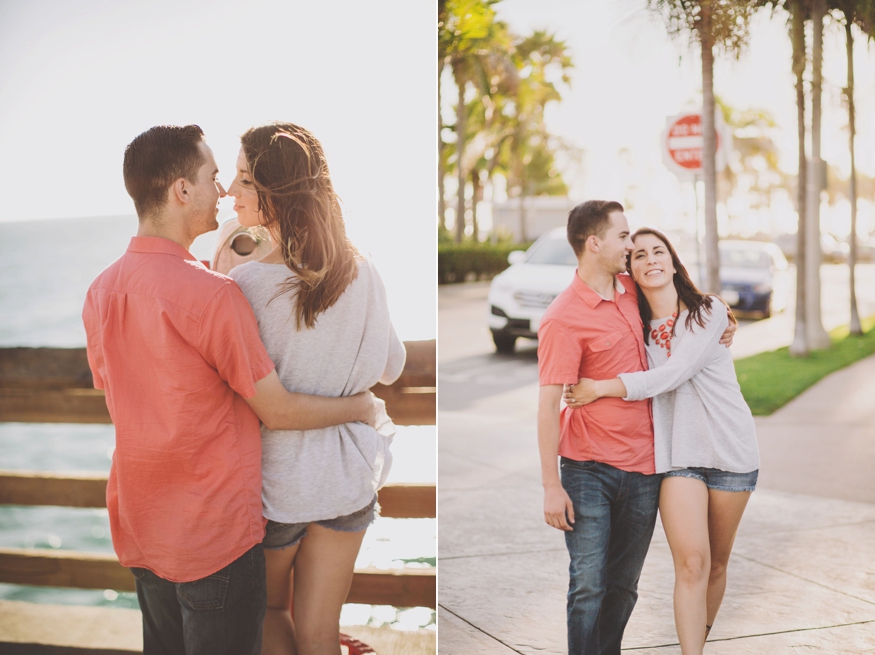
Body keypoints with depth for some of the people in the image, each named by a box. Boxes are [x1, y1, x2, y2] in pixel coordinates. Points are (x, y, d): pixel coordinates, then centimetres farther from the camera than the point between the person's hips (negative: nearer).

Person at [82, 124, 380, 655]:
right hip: (214, 536, -7)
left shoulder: (102, 290, 0)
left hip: (139, 531, 7)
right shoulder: (211, 293, -23)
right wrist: (363, 407, 2)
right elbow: (278, 411, -14)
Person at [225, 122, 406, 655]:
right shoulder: (364, 274, -7)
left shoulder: (247, 284, -23)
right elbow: (391, 367, 6)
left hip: (276, 478, -4)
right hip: (350, 476, 4)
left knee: (269, 610, 24)